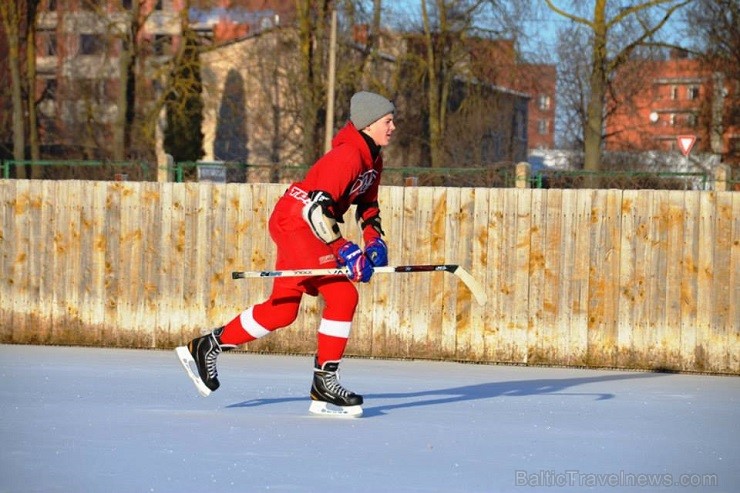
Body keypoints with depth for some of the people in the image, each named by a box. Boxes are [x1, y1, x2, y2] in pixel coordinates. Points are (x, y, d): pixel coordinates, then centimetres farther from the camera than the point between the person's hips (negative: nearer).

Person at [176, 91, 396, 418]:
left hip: (306, 228, 10)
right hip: (295, 222, -10)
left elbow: (367, 203, 23)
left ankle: (206, 348, 20)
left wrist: (373, 239, 7)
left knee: (282, 310, 9)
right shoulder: (347, 155, -21)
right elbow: (318, 206, -27)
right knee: (343, 296, -16)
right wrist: (345, 250, -28)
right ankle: (324, 384, -9)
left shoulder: (373, 159, 10)